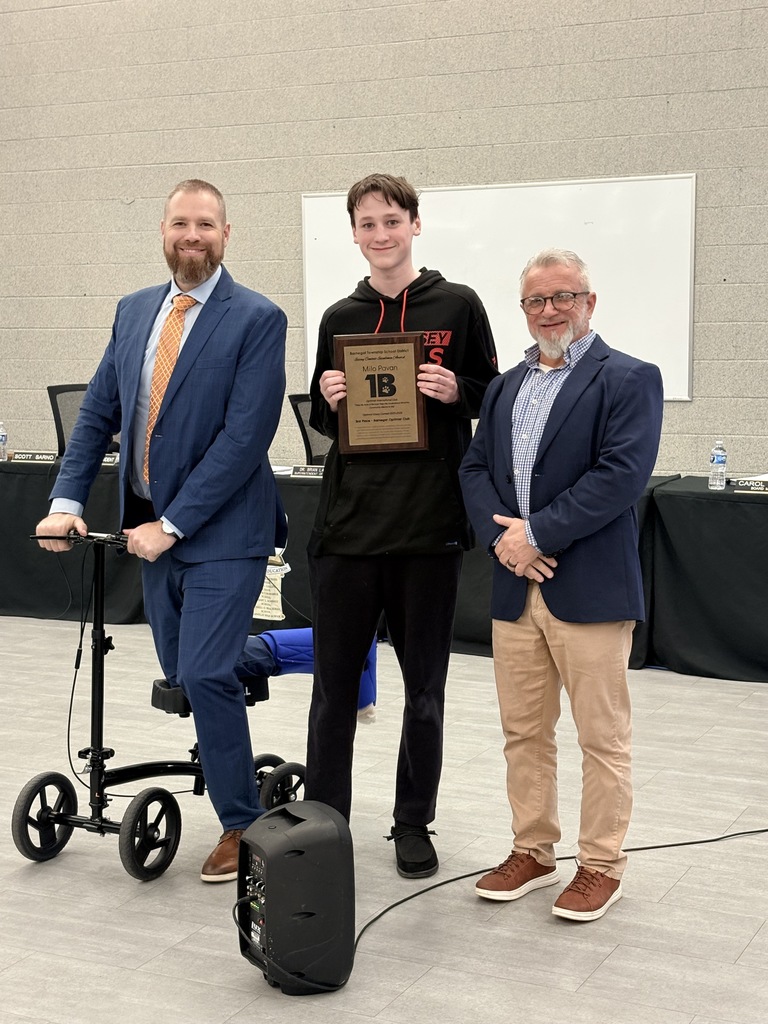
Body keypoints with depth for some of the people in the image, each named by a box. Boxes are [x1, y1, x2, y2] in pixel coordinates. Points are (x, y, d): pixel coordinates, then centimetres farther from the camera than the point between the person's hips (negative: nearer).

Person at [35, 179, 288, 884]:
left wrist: (172, 524, -17)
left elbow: (245, 435, -16)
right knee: (181, 678, 10)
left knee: (205, 675, -11)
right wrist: (66, 501, -2)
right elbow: (98, 413, 11)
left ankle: (241, 824, 5)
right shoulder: (134, 311, 11)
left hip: (221, 530, -6)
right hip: (153, 527, 6)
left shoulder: (257, 319, -9)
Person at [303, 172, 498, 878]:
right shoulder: (340, 319, 11)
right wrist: (328, 401, -4)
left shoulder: (457, 307, 3)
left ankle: (413, 824, 22)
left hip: (430, 528, -2)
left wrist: (456, 391, -14)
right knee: (334, 685, 6)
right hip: (347, 525, 2)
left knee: (425, 688, 8)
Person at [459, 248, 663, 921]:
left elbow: (622, 474, -16)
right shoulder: (506, 387, 17)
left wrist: (537, 533, -16)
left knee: (603, 738, 3)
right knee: (524, 732, 13)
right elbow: (475, 470, 11)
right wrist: (502, 538, -7)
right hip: (515, 587, 6)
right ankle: (533, 852, 27)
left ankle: (602, 866, 16)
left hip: (590, 588, -6)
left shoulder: (628, 380, -4)